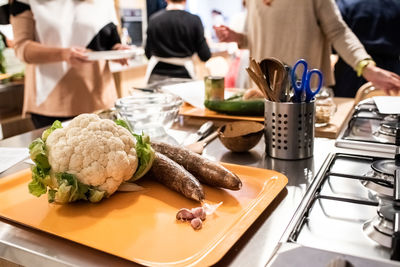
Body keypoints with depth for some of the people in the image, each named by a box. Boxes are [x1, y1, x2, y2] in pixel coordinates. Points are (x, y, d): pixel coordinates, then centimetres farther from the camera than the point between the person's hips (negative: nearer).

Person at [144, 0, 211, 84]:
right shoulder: (194, 20, -7)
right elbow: (205, 56, -5)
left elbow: (148, 54, 6)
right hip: (183, 77, -1)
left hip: (157, 77, 2)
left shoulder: (154, 19, -2)